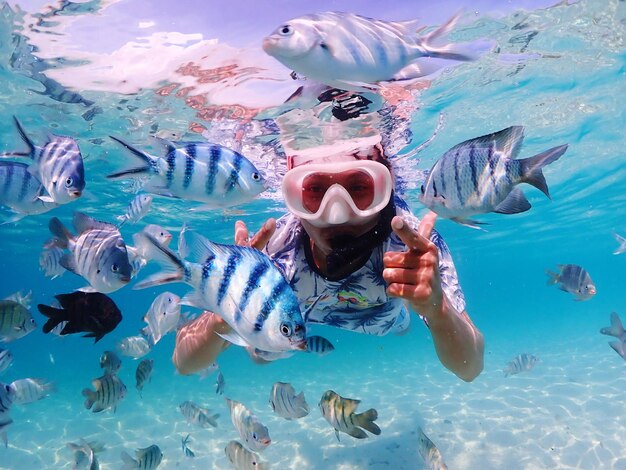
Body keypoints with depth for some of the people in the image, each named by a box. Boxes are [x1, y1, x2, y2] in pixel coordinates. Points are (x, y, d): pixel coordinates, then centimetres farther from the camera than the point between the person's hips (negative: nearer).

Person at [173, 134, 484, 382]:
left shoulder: (415, 245, -42)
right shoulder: (273, 250, -41)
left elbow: (470, 368, -38)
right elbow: (184, 362, -34)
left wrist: (437, 310, -62)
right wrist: (225, 316, -58)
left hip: (386, 323, 1)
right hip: (303, 322, 0)